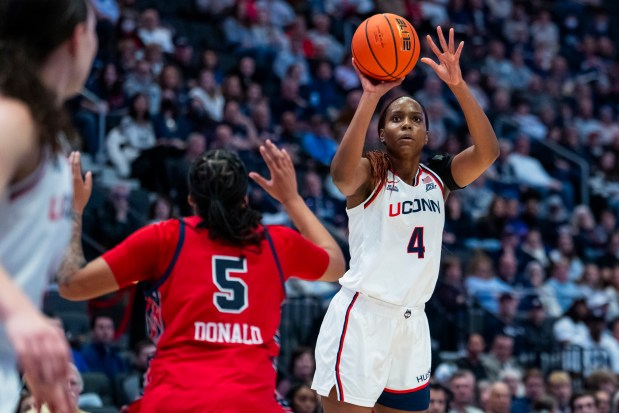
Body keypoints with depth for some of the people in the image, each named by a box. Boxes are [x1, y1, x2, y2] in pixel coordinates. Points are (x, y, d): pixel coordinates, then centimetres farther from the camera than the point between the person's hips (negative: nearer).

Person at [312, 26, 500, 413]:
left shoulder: (439, 176, 8)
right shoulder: (371, 172, -6)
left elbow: (488, 152, -9)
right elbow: (342, 175, -30)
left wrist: (458, 85, -20)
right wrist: (370, 97, -36)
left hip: (412, 321, 6)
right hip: (361, 315, -6)